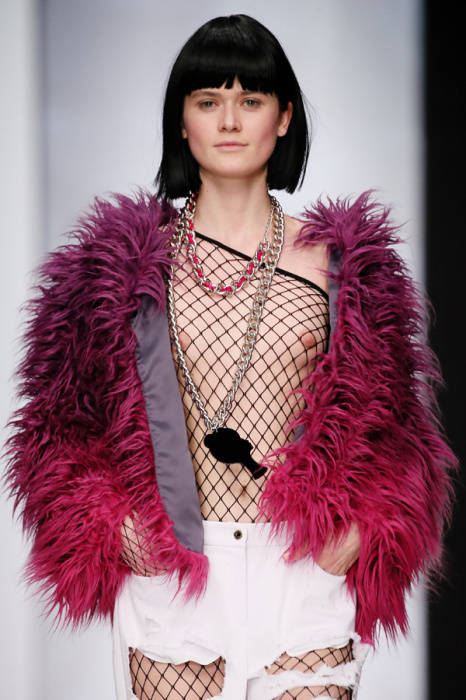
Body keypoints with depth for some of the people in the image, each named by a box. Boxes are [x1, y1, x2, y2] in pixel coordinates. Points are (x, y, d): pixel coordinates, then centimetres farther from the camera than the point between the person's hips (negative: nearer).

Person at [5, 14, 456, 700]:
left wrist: (361, 527, -5)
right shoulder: (130, 258, 5)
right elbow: (65, 413, 8)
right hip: (170, 573, 0)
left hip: (304, 570, 1)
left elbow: (387, 413, 10)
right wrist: (107, 527, -4)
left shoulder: (337, 261, 7)